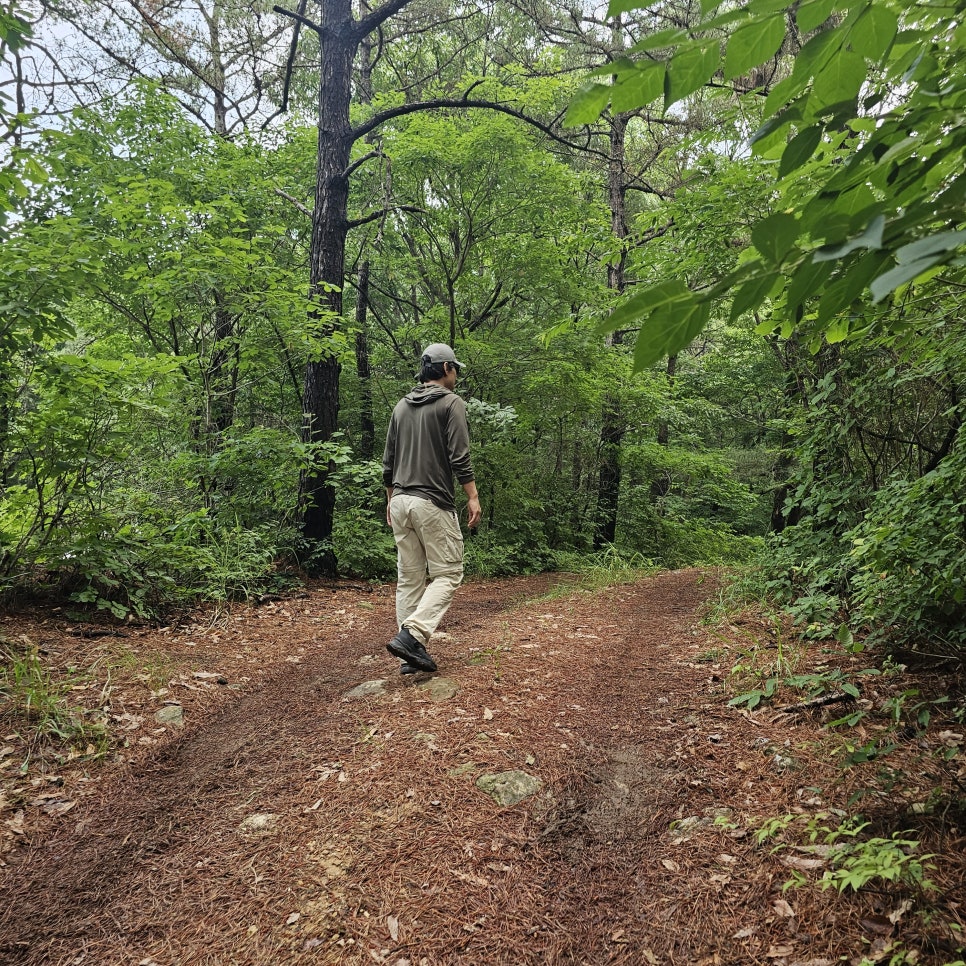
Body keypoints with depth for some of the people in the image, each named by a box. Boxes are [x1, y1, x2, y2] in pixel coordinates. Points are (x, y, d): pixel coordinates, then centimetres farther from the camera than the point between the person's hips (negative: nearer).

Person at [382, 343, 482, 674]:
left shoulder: (401, 405, 16)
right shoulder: (451, 403, -3)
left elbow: (388, 460, 17)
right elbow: (459, 457, -13)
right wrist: (473, 496, -10)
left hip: (400, 502, 7)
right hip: (433, 503, -7)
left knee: (409, 578, 9)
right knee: (447, 574, 0)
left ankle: (410, 656, 9)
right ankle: (411, 635, -17)